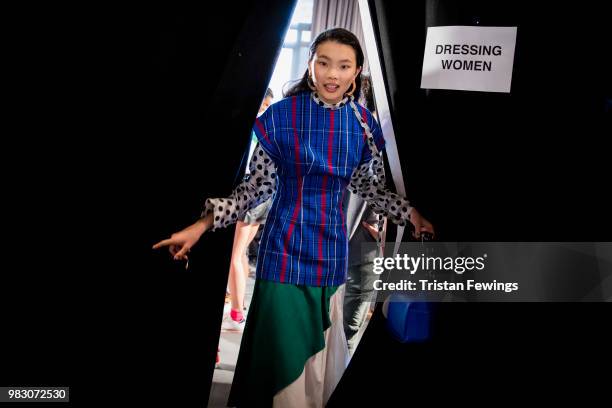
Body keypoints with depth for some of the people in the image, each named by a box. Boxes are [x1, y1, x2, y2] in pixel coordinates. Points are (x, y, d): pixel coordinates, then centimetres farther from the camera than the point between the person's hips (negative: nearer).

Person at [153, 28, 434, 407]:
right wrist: (203, 224, -15)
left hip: (332, 249, 3)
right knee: (286, 350, 3)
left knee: (326, 351, 15)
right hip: (285, 248, -3)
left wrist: (409, 213, 5)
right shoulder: (281, 115, -10)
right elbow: (258, 186, -6)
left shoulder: (364, 123, 0)